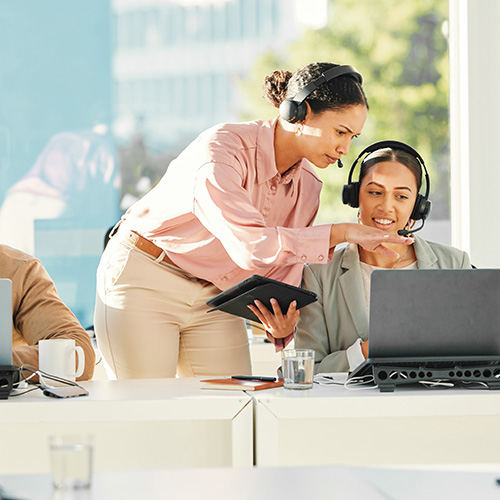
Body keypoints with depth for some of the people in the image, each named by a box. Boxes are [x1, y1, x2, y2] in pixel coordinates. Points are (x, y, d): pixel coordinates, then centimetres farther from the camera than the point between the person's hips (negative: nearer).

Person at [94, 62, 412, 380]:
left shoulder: (307, 187, -3)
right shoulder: (222, 149, -27)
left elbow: (282, 273, 0)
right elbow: (251, 246, -39)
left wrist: (282, 325, -23)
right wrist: (341, 233, -34)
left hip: (214, 294, 6)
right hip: (143, 282, -6)